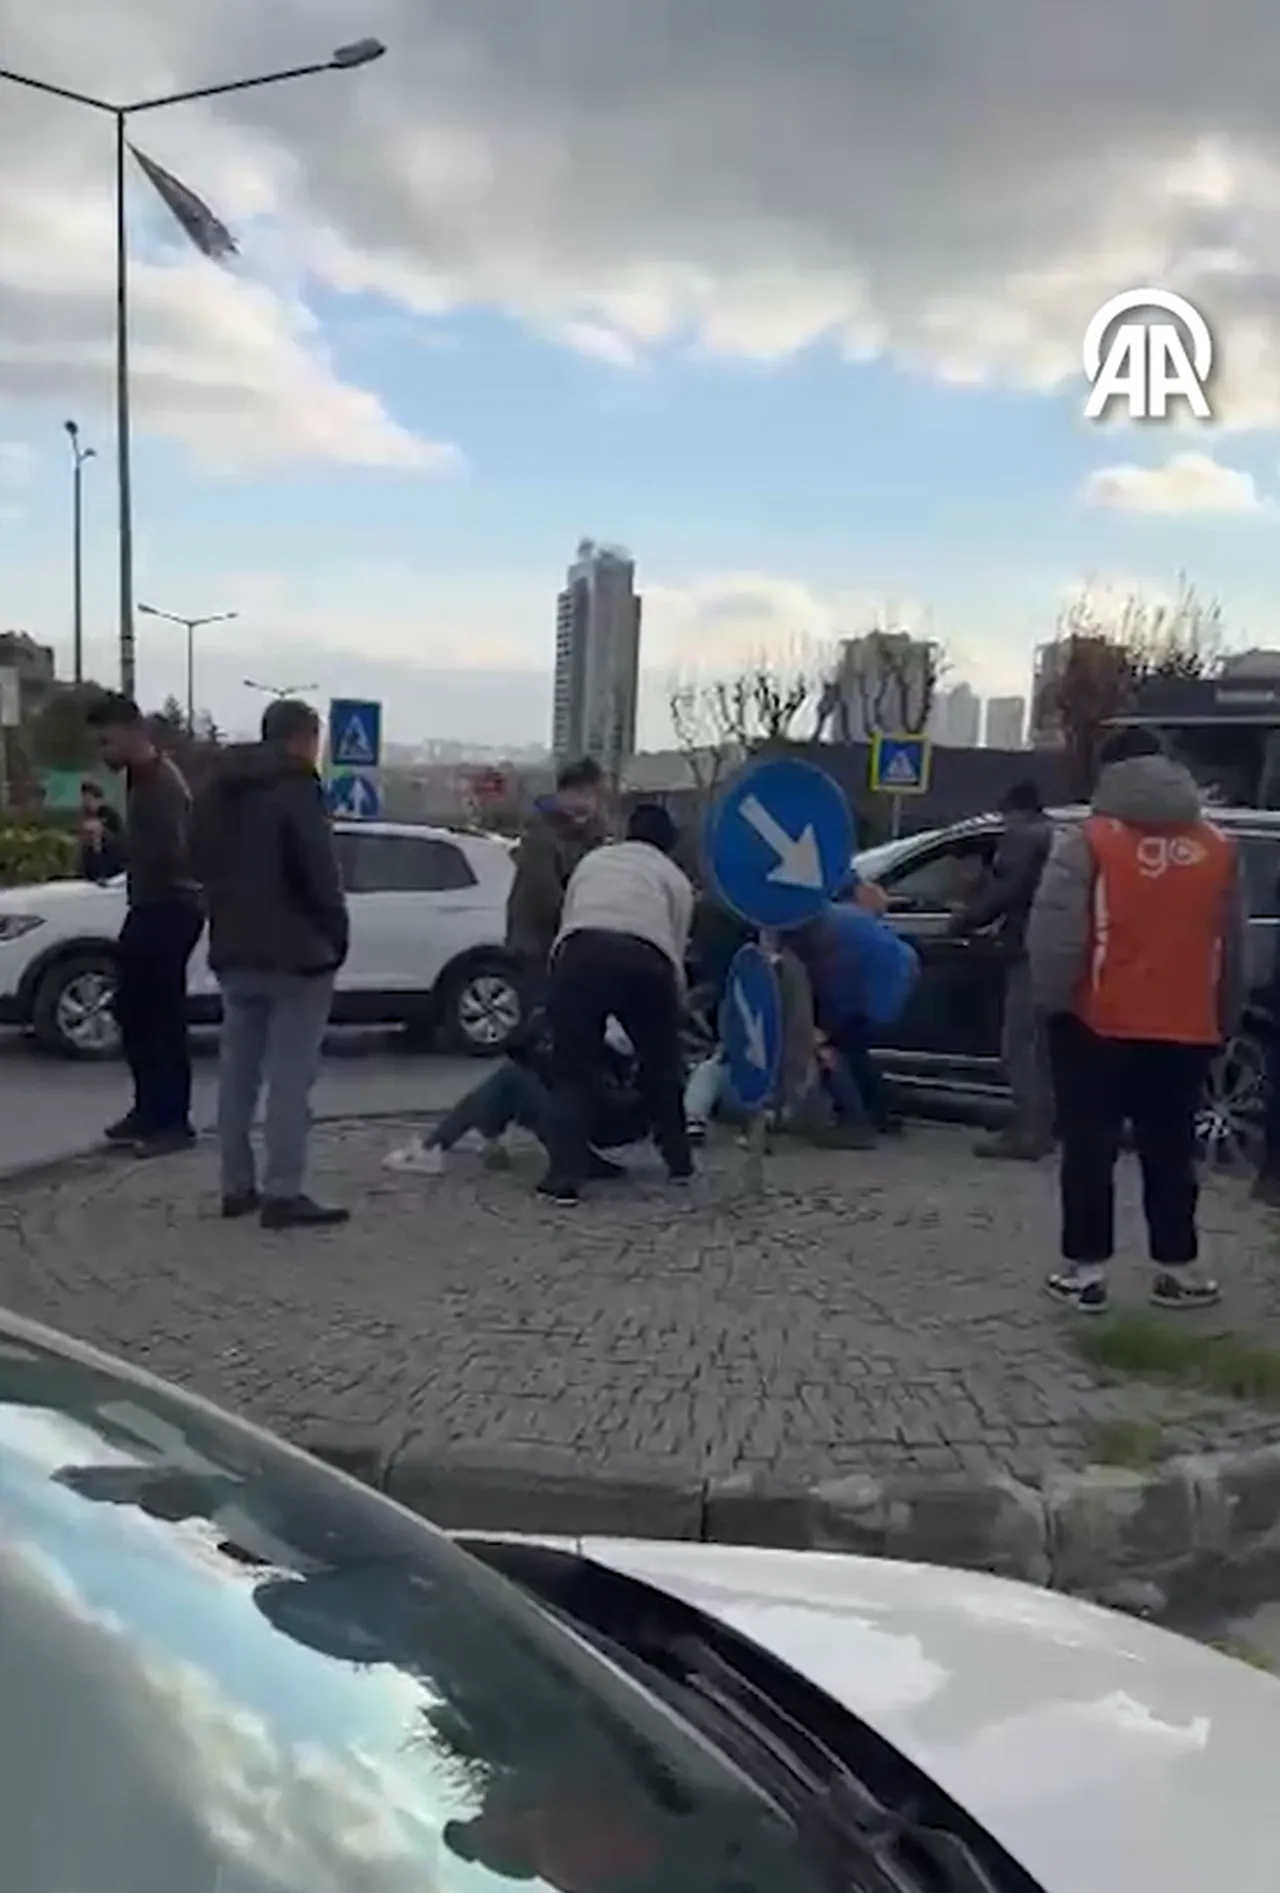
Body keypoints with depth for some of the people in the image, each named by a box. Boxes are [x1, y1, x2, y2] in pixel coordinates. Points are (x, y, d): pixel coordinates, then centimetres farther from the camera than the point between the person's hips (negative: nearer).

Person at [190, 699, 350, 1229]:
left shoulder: (217, 787, 13)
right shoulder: (295, 786, -13)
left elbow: (205, 864, 17)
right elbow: (319, 872, -17)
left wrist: (229, 921, 17)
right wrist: (337, 934, -6)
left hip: (234, 949, 8)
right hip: (294, 951, -8)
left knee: (238, 1071, 12)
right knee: (289, 1075, -6)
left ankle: (237, 1186, 16)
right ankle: (282, 1193, -7)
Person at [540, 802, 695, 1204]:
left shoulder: (592, 860, 35)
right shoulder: (676, 878, 29)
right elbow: (676, 953, 24)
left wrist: (562, 988, 44)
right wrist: (671, 1013, 36)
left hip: (582, 952, 0)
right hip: (645, 960, 0)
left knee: (571, 1073, 10)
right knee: (662, 1066, 22)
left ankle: (564, 1177, 0)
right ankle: (679, 1161, 33)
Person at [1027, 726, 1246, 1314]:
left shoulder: (1089, 841, -8)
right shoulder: (1217, 847, 7)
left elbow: (1053, 936, -14)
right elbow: (1233, 948, 13)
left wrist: (1051, 1001, -2)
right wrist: (1224, 1020, 21)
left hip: (1098, 1023, -4)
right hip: (1186, 1028, 4)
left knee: (1090, 1149, 4)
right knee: (1170, 1152, 13)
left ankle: (1085, 1269, 5)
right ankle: (1178, 1269, 18)